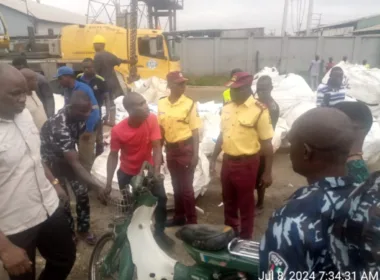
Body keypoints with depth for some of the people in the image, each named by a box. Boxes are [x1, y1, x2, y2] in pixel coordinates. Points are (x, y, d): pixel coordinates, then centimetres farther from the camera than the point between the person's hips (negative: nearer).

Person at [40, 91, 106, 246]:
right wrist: (97, 186, -46)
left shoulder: (78, 115, -18)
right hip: (51, 159, -6)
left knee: (82, 191, 4)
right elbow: (74, 164, -41)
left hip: (67, 154, 6)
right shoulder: (60, 127, -40)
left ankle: (83, 229, 23)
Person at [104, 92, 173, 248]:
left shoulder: (151, 119, -20)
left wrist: (156, 172, -29)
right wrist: (108, 183, -16)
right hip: (127, 173, -1)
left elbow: (157, 147, -19)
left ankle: (159, 232, 19)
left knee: (161, 198, -4)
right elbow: (113, 156, -13)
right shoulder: (118, 131, -23)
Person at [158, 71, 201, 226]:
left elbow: (195, 131, -9)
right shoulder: (161, 103, 3)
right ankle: (179, 216, 35)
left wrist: (195, 154, -13)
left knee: (186, 187, 1)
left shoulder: (189, 104, -10)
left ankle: (192, 222, 16)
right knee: (176, 185, 18)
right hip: (170, 149, 5)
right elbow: (161, 129, 10)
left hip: (185, 149, -5)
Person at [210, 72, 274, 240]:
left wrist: (267, 172, -11)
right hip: (227, 161, 6)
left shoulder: (259, 111, -14)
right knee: (228, 201, 20)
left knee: (245, 204, 9)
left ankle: (245, 238, 29)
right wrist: (213, 158, 13)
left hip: (246, 163, -6)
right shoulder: (226, 109, 5)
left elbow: (267, 144, -12)